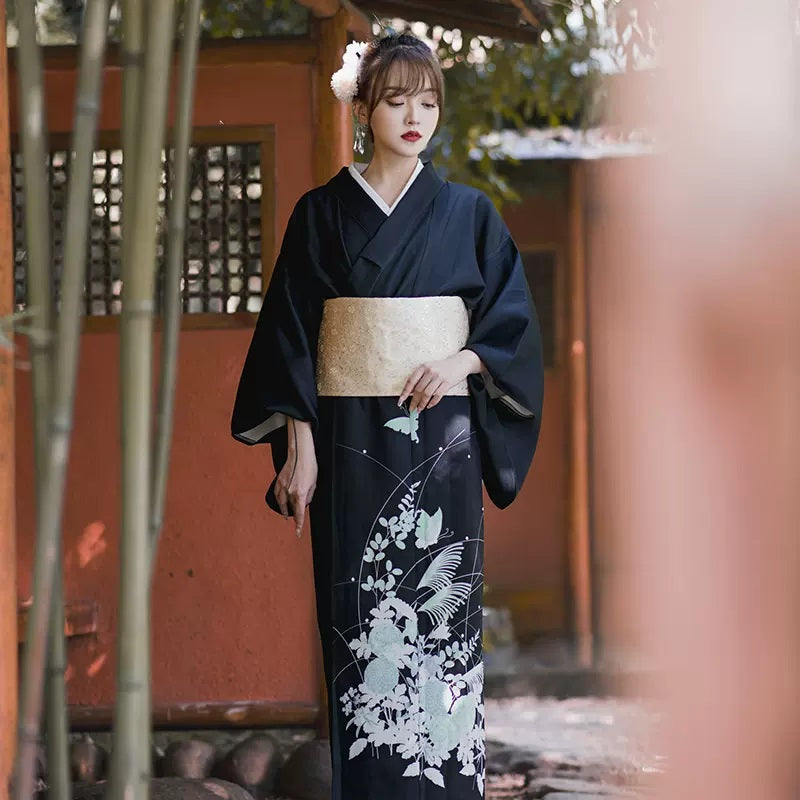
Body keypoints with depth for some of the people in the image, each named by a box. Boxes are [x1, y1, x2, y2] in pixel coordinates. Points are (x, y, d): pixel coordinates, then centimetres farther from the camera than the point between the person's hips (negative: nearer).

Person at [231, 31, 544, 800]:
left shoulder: (468, 212, 8)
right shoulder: (322, 213, 5)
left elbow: (515, 320, 7)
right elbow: (290, 332, 3)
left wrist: (465, 360, -12)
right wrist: (300, 443, -5)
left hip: (441, 437, 1)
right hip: (351, 439, -1)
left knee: (442, 611, -2)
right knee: (360, 617, -2)